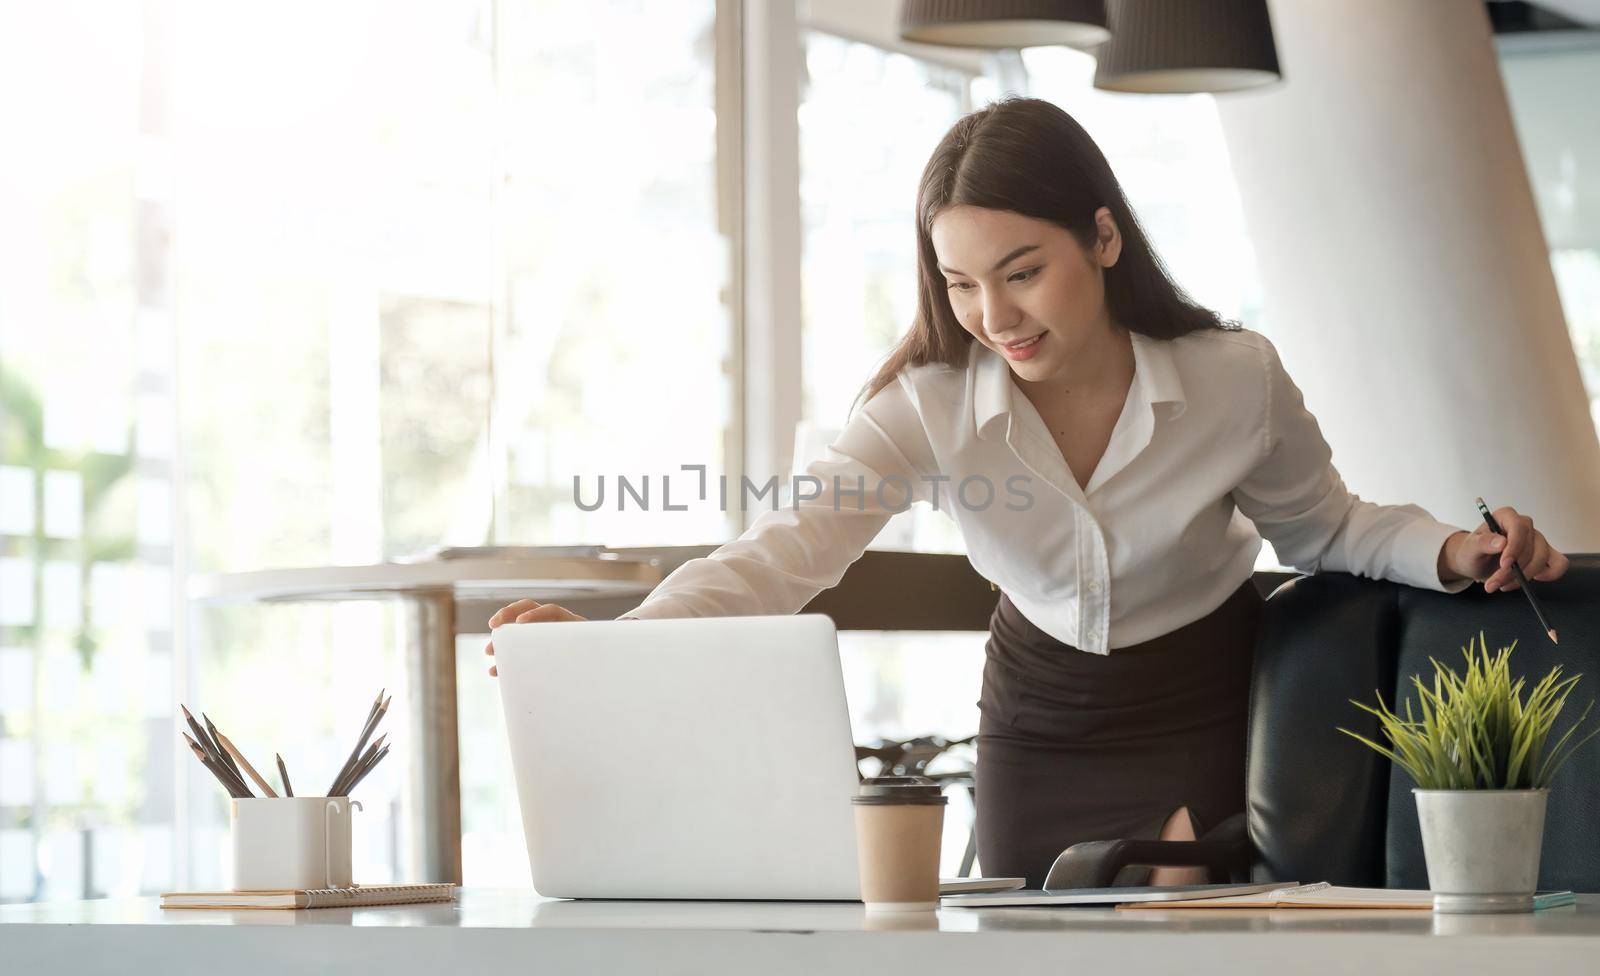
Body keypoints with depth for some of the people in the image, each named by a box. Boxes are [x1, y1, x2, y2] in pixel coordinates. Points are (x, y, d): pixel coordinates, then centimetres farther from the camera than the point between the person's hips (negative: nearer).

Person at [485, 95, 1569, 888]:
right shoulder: (928, 408, -19)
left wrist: (1451, 552, -19)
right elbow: (781, 554, -32)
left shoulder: (1236, 378, -19)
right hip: (1038, 727, 2)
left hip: (1210, 722, -2)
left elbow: (1324, 528, 1)